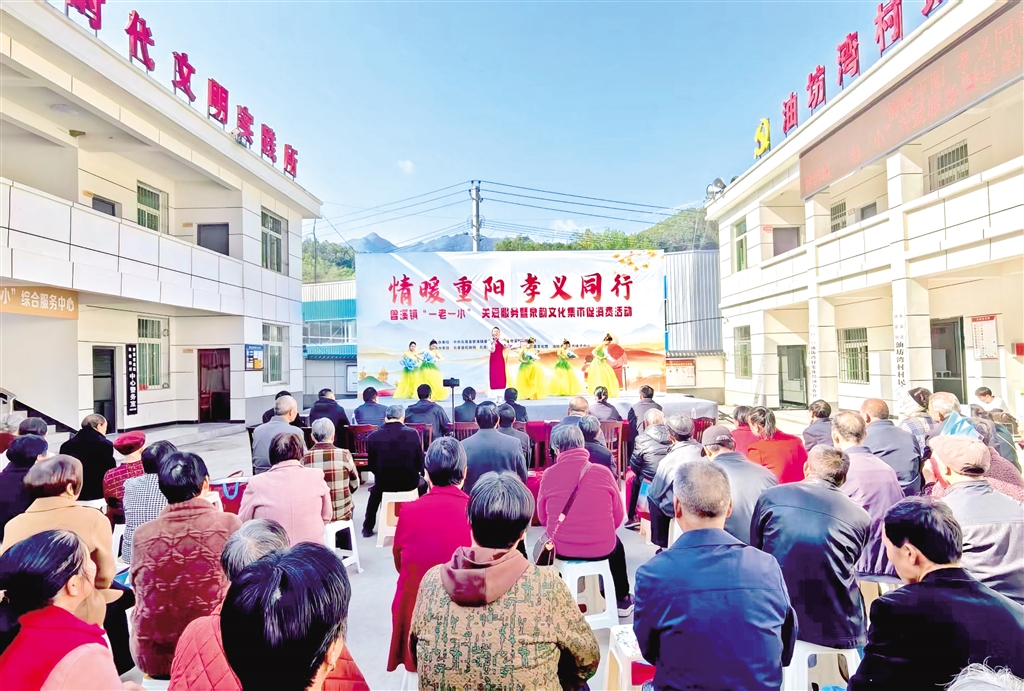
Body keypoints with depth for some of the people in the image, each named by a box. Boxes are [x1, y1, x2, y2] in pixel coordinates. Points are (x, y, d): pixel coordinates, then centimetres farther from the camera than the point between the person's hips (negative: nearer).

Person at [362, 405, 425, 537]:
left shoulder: (373, 437, -9)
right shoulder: (413, 433, -11)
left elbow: (372, 466, 0)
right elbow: (420, 462, -3)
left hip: (384, 483, 1)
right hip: (410, 482, -1)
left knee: (375, 490, 36)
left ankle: (368, 527, 42)